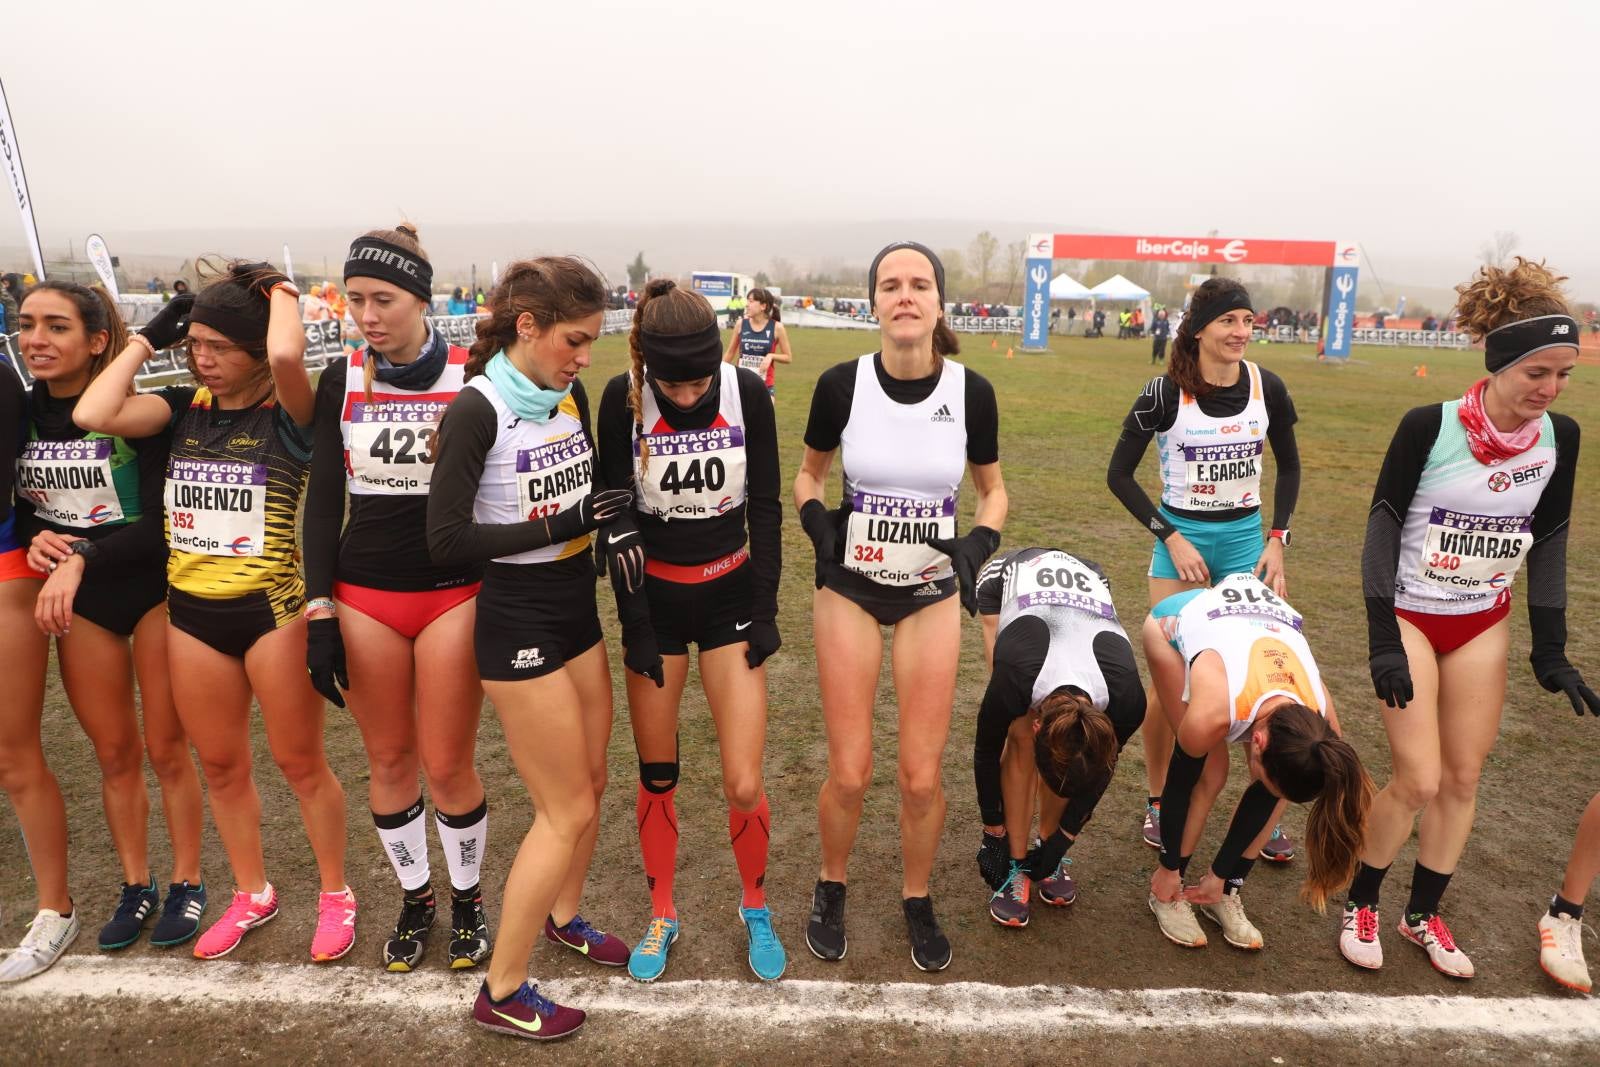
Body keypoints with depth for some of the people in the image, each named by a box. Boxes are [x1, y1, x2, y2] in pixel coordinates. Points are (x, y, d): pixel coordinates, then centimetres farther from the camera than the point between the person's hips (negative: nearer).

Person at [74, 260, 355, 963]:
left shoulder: (286, 414, -10)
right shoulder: (184, 408, 5)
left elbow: (286, 354, -32)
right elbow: (93, 414, -11)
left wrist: (279, 289, -12)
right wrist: (149, 337, -2)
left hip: (271, 608, -5)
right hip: (191, 612, 6)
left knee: (299, 761, 8)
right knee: (221, 765, 17)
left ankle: (335, 895, 27)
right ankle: (252, 894, 37)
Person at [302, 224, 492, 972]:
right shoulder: (342, 380, 1)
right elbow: (322, 501, 4)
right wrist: (318, 613, -2)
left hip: (454, 593, -3)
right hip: (364, 596, 3)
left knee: (447, 767, 3)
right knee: (388, 761, 12)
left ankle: (467, 898, 29)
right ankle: (415, 898, 35)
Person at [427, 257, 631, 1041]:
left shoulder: (571, 396, 2)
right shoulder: (476, 411, -18)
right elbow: (446, 541, -21)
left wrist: (614, 522, -4)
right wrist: (558, 525, -22)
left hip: (577, 612, 7)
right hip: (517, 625, -7)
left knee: (590, 785, 20)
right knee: (567, 811, 2)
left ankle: (562, 917, 46)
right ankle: (501, 993, 22)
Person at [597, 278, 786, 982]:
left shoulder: (748, 392, -12)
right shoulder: (623, 397, -13)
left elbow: (765, 506, -3)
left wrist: (766, 610, -3)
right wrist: (634, 620, -8)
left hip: (730, 595, 0)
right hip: (654, 598, 0)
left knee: (744, 786, -2)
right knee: (657, 776, 10)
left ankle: (756, 909, 28)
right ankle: (662, 917, 34)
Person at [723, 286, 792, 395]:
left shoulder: (777, 327, -7)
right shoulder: (741, 324, -3)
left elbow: (788, 357, 1)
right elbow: (730, 352, 9)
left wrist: (771, 356, -17)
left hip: (765, 385, -1)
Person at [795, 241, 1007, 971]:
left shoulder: (971, 391, -10)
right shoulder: (841, 384, -11)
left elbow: (993, 490, 6)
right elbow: (807, 476, 5)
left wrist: (980, 543, -12)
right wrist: (818, 523, -14)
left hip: (931, 595, 1)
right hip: (850, 590, 0)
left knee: (922, 775, 5)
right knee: (849, 773, 3)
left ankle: (917, 900, 33)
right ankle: (831, 890, 33)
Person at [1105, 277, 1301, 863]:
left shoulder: (1267, 387, -3)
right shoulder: (1166, 392, -13)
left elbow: (1288, 466, 11)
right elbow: (1119, 474, -8)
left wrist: (1277, 539, 1)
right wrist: (1170, 538, -13)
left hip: (1244, 538, 3)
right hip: (1181, 539, -3)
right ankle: (1157, 801, 21)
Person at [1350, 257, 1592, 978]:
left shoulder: (1559, 438, -4)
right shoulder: (1430, 426, -19)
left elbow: (1548, 542, 5)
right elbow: (1382, 528, -15)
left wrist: (1551, 650, 4)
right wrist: (1382, 641, -18)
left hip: (1484, 623, 5)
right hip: (1412, 617, -4)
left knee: (1464, 776, 8)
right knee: (1419, 781, -6)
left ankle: (1423, 913, 27)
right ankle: (1360, 904, 17)